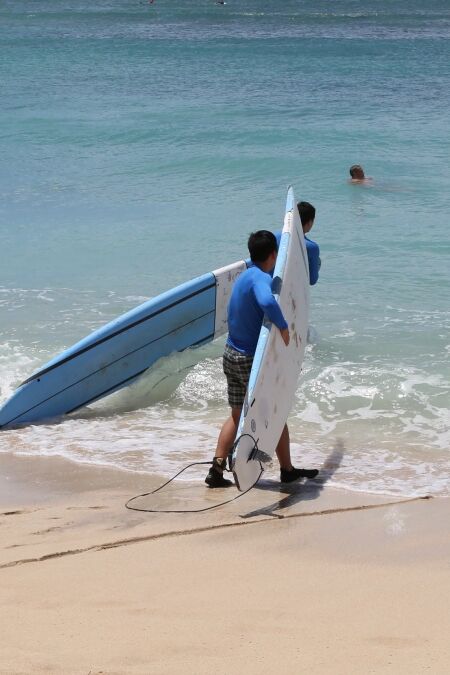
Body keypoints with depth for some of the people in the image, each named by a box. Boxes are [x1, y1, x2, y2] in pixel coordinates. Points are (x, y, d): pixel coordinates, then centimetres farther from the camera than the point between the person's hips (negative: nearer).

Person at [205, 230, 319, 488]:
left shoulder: (244, 277, 10)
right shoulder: (261, 279, -21)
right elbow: (267, 302, -43)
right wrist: (284, 327, -32)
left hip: (232, 355, 8)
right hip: (253, 360, -8)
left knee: (237, 415, 12)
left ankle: (217, 469, 2)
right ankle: (287, 470, 20)